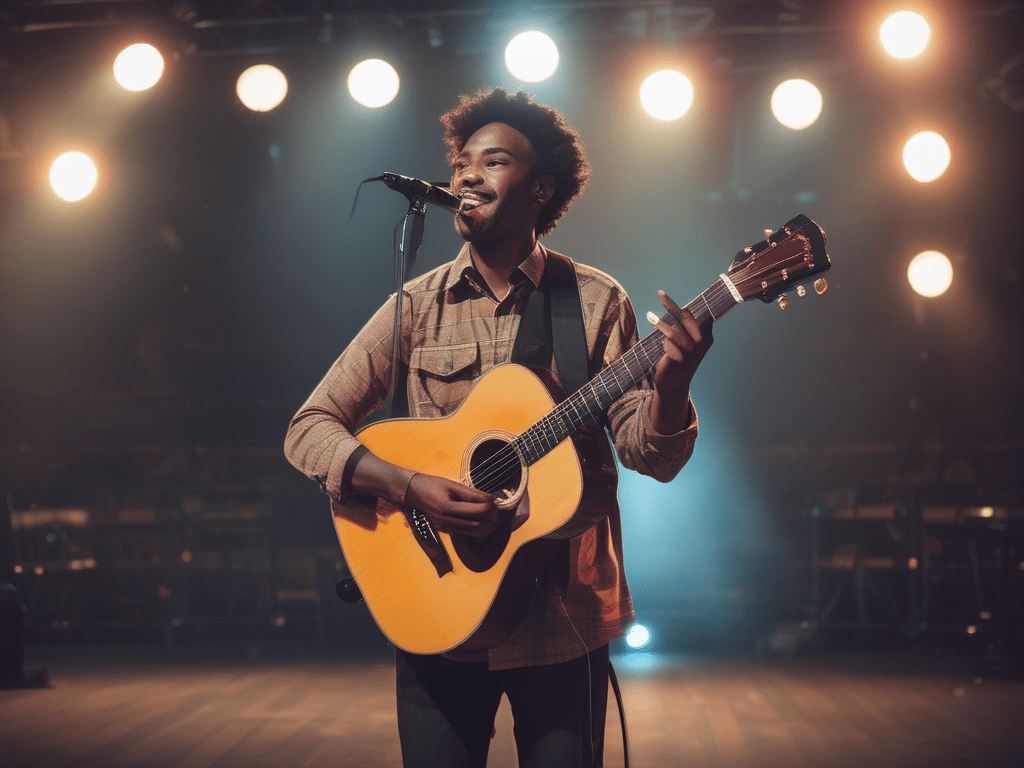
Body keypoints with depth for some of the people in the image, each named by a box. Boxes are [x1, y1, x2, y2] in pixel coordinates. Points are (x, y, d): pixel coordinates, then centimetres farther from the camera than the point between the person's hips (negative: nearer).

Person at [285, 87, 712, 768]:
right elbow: (309, 429, 0)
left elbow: (651, 456, -3)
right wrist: (407, 485, -16)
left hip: (564, 620, 0)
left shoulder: (596, 301, 1)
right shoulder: (417, 306, 2)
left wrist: (670, 385, -25)